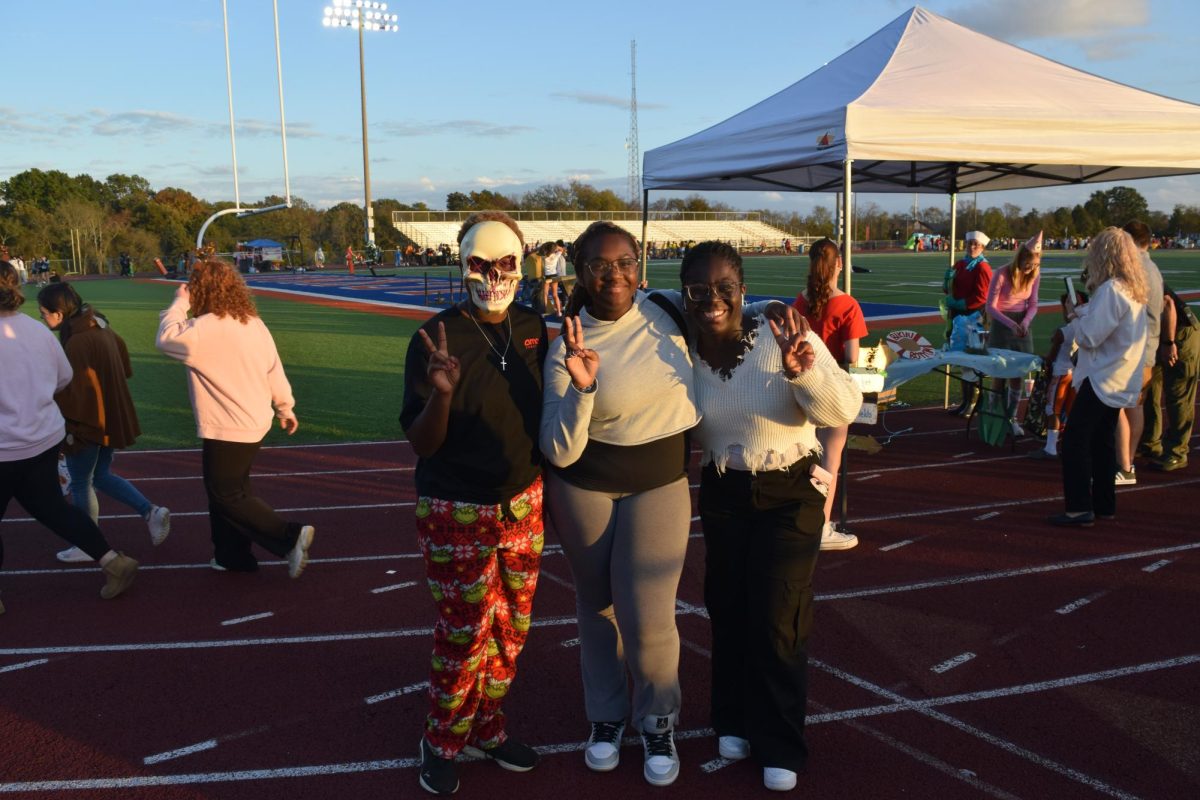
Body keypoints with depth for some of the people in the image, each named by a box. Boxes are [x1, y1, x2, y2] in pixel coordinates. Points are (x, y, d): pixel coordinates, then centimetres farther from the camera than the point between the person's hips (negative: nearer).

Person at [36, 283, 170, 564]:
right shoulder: (102, 330, 4)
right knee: (101, 476, 23)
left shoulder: (76, 342, -24)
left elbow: (73, 393, -23)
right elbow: (125, 370, 13)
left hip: (88, 424, -9)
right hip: (112, 419, 9)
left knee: (80, 484, 9)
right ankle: (151, 512, 13)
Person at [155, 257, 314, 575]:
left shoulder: (205, 330, -21)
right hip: (254, 423, 9)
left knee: (227, 496, 3)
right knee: (230, 489, 20)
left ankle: (291, 536, -4)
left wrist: (179, 303, -2)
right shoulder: (254, 323, 4)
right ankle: (233, 556, 29)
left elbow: (166, 340, -13)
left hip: (227, 430, -9)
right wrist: (285, 408, 17)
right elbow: (274, 370, 8)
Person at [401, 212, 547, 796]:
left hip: (522, 504, 5)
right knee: (464, 632, 5)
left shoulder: (533, 328, -1)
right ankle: (442, 743, 28)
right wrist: (441, 393, -32)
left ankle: (487, 727, 36)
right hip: (456, 513, -5)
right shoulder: (437, 337, -16)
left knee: (511, 626, 15)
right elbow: (422, 444, -15)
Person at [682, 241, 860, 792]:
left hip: (790, 494, -4)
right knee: (728, 610, 15)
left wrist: (804, 373, -37)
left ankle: (779, 746, 19)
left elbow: (844, 411, -22)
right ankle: (734, 721, 36)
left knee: (775, 620, 1)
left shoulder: (785, 340, -19)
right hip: (721, 494, 4)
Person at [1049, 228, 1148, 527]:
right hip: (1121, 382, 10)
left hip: (1102, 379, -10)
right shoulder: (1134, 290, 11)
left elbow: (1090, 336, -20)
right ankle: (1104, 505, 23)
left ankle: (1079, 508, -6)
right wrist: (1083, 313, 5)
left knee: (1075, 440, -5)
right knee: (1102, 442, 16)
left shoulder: (1110, 290, -19)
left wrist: (1076, 316, -2)